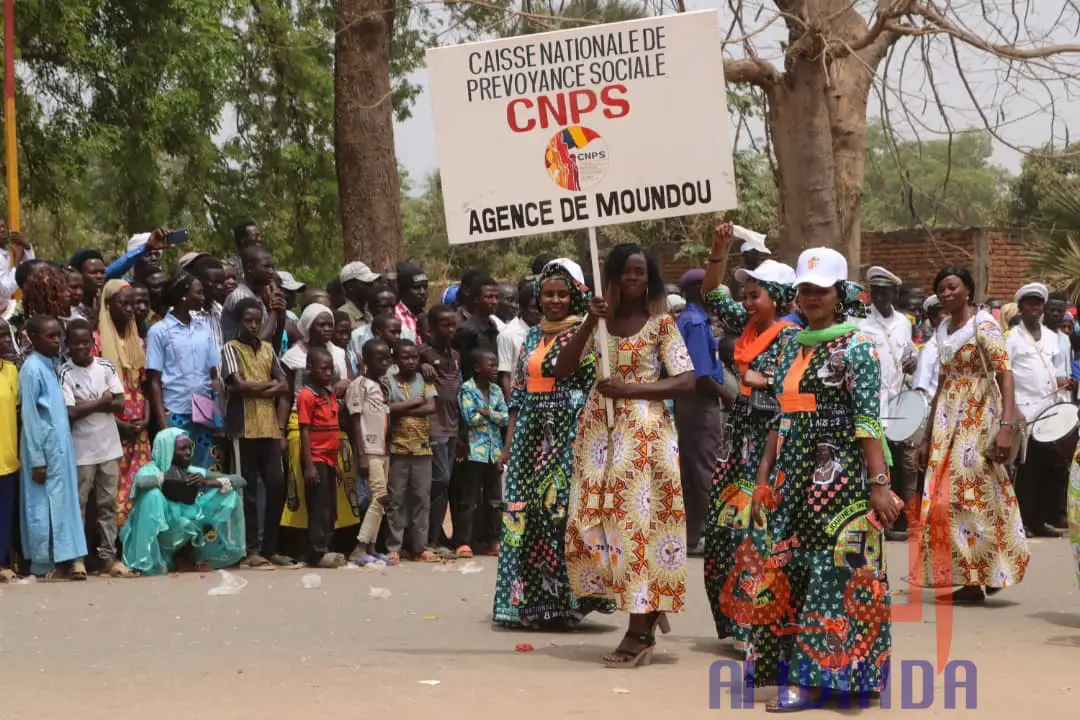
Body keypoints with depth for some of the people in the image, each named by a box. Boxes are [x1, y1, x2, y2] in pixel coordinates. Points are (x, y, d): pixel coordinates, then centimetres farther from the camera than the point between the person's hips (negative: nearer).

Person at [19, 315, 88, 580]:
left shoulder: (50, 365, 12)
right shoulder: (32, 368, -13)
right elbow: (29, 417, -15)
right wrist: (37, 459, -16)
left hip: (60, 446, 8)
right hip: (45, 448, -8)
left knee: (63, 500, 8)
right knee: (46, 504, -3)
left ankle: (65, 560, 11)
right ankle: (48, 564, 1)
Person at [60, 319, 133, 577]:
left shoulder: (106, 367, 2)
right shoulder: (65, 373, -9)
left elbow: (120, 404, -2)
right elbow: (70, 413, -16)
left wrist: (86, 405, -13)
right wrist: (102, 401, -9)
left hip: (109, 446, 4)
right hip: (81, 451, -4)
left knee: (109, 503, 8)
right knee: (78, 504, 2)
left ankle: (109, 556, 13)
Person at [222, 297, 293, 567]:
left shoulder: (268, 349, 15)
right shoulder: (231, 349, 0)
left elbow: (284, 389, 12)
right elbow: (240, 385, -13)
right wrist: (269, 385, -1)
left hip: (270, 429, 5)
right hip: (245, 428, -5)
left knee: (277, 485, 1)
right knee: (248, 489, -1)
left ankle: (270, 547, 10)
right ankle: (251, 549, 4)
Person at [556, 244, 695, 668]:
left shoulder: (660, 323, -1)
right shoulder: (600, 320, 10)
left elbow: (686, 382, -8)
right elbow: (562, 370, 1)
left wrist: (629, 389, -16)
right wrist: (589, 323, -9)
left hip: (643, 432, -5)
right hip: (599, 429, 5)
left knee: (637, 520, -6)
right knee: (596, 519, 2)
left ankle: (639, 632, -2)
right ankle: (647, 607, 20)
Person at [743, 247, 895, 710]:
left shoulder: (855, 348, -4)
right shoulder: (791, 349, 14)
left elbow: (868, 422, -11)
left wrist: (879, 482, -17)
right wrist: (764, 479, 13)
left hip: (839, 474, -7)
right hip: (792, 473, 7)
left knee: (830, 568, -5)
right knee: (783, 568, 4)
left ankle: (810, 679, -4)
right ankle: (793, 668, 10)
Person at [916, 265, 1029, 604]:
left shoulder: (983, 324, -8)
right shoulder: (943, 329, 14)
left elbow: (1004, 373, -16)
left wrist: (1007, 425, -27)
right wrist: (929, 434, 16)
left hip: (979, 418, -7)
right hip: (948, 420, 7)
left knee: (974, 493, -9)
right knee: (944, 496, 2)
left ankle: (989, 573, -2)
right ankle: (970, 581, 6)